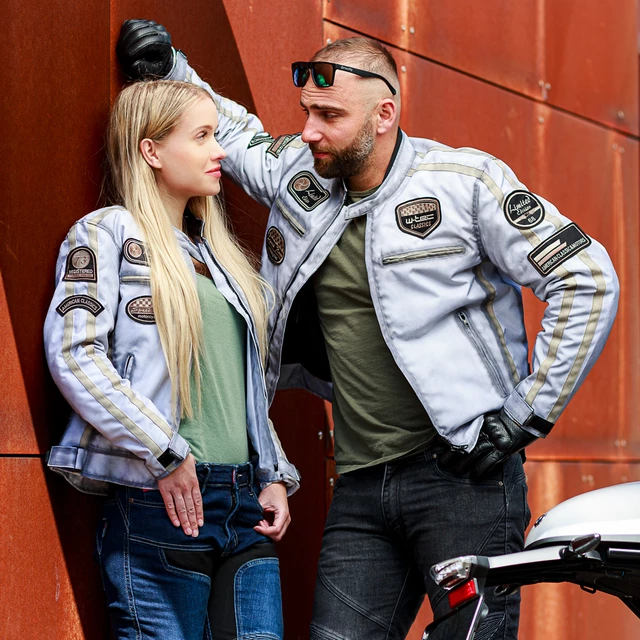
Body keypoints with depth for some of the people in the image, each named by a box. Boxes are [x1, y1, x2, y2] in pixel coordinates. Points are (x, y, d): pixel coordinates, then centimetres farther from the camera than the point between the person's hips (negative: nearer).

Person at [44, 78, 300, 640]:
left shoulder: (217, 251, 22)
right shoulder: (108, 234, 0)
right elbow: (72, 354, -14)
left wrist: (275, 475, 11)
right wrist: (164, 453, -14)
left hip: (246, 508, 7)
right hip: (160, 504, -7)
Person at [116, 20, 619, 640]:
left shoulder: (465, 181, -5)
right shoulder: (296, 172, 10)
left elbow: (587, 281, -6)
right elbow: (231, 129, 33)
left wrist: (528, 414, -7)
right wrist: (168, 68, 16)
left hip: (462, 473, -5)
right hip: (359, 490, 5)